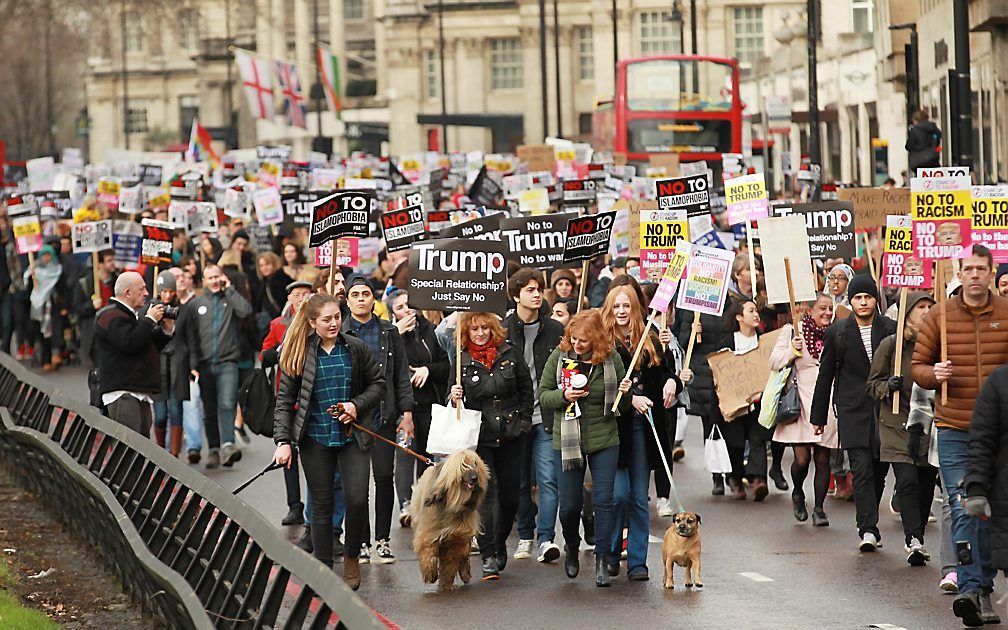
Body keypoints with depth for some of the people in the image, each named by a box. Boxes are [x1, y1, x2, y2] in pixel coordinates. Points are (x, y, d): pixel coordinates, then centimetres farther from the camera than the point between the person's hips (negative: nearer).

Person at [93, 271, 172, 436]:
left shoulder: (131, 315, 25)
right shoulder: (111, 317, -9)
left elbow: (154, 346, 27)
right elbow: (129, 342, -24)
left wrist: (165, 330, 9)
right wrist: (150, 319, -13)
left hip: (141, 394, 10)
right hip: (122, 393, -10)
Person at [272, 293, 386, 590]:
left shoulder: (355, 348, 1)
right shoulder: (300, 353, -1)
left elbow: (378, 382, 11)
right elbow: (285, 399, 1)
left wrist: (358, 405, -7)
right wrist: (283, 440, -8)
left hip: (352, 437, 0)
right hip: (315, 439, 0)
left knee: (357, 499, -9)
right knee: (322, 505, 5)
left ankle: (352, 557, 14)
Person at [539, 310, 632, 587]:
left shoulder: (612, 359, -3)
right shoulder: (559, 356, -3)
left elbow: (623, 407, 7)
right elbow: (543, 396, 2)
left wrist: (624, 393, -15)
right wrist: (563, 395, -17)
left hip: (604, 440, 0)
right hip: (568, 440, 0)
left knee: (603, 500, -3)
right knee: (569, 505, 4)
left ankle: (602, 559, 6)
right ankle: (572, 548, 32)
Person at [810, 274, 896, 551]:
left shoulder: (891, 329, 5)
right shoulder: (837, 333, 4)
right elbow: (825, 376, 9)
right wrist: (819, 416, 10)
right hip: (853, 411, -2)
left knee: (879, 471, 7)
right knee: (862, 469, -10)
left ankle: (868, 523, 24)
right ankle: (868, 529, -13)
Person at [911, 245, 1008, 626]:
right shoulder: (940, 316, 1)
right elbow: (918, 366, 7)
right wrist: (934, 374, -14)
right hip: (953, 429, -1)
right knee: (963, 509, -9)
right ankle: (970, 588, -12)